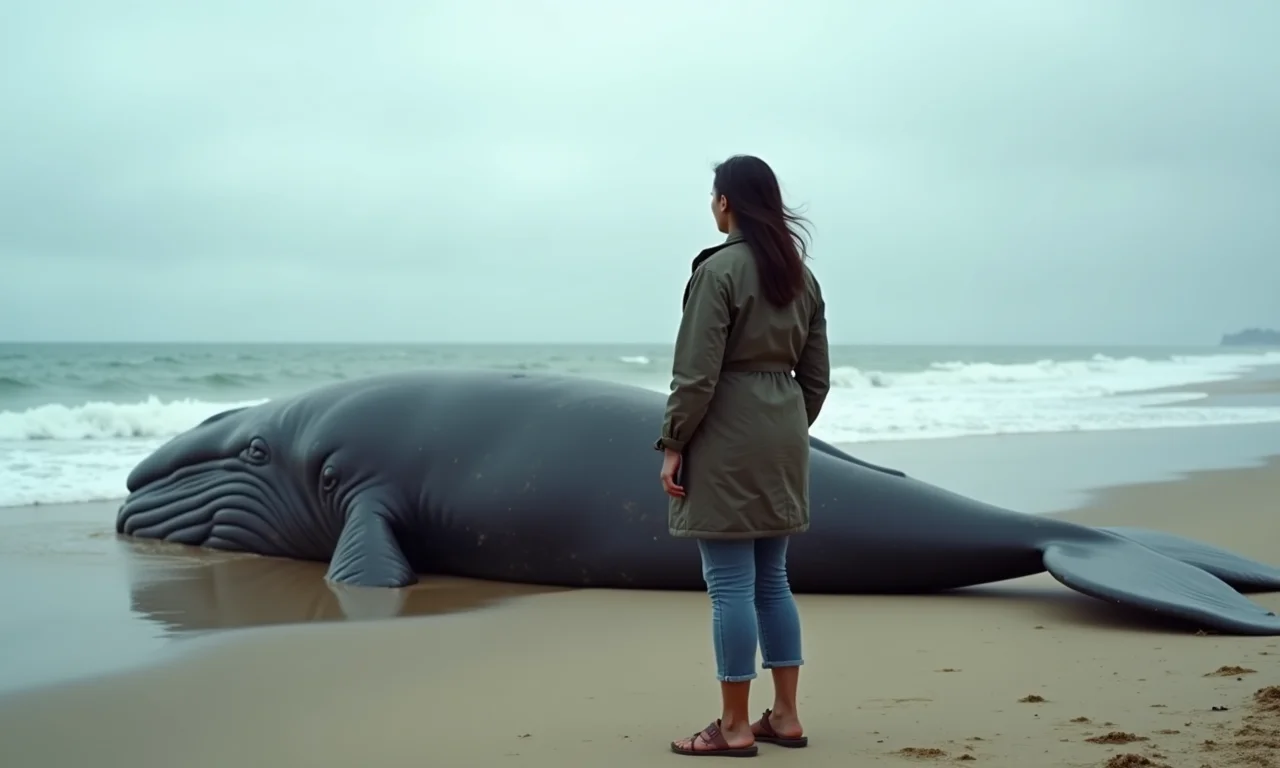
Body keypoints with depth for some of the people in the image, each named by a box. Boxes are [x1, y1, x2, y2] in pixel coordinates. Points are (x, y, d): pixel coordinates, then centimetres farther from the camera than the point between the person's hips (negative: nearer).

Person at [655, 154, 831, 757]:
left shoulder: (718, 270, -11)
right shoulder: (801, 275, 11)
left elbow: (696, 372, -15)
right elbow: (816, 374, 13)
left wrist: (672, 444, -9)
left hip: (727, 436, -8)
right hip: (784, 432, 8)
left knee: (730, 583, -2)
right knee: (772, 579, 14)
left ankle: (735, 726, 3)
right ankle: (784, 716, 18)